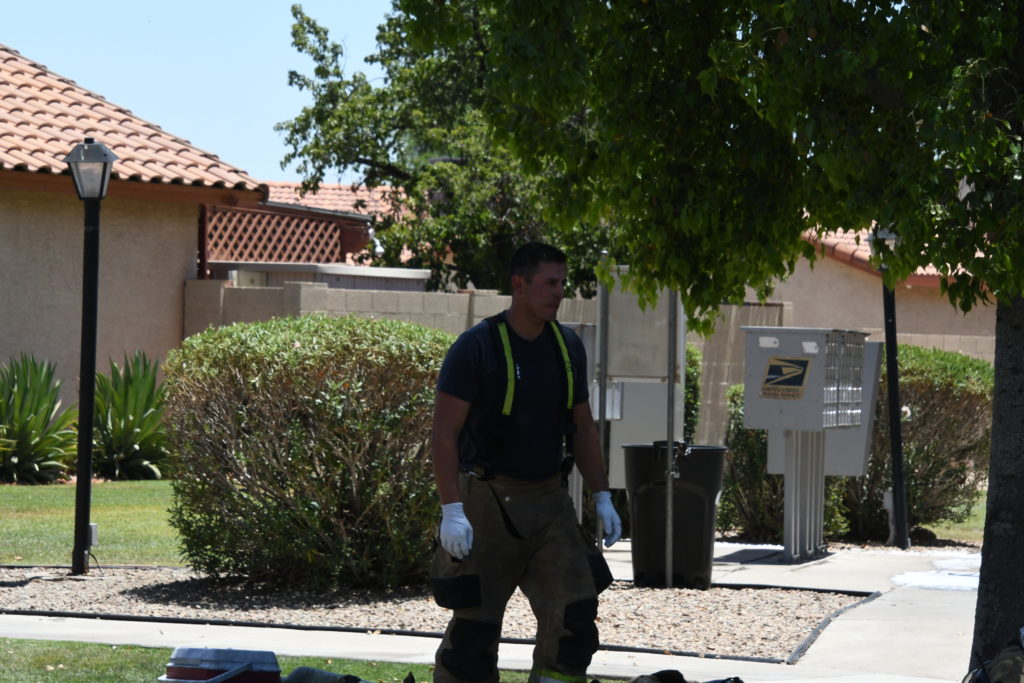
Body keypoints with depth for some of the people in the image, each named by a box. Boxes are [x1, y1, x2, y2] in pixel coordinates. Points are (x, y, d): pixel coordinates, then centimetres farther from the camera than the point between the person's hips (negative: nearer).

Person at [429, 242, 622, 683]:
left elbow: (582, 428, 16)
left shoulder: (568, 347, 8)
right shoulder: (477, 346, -10)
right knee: (475, 623, -1)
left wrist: (602, 498, 9)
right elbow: (444, 432, -13)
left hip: (550, 499, 5)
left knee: (575, 614, -3)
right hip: (487, 501, -5)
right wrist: (451, 510, -20)